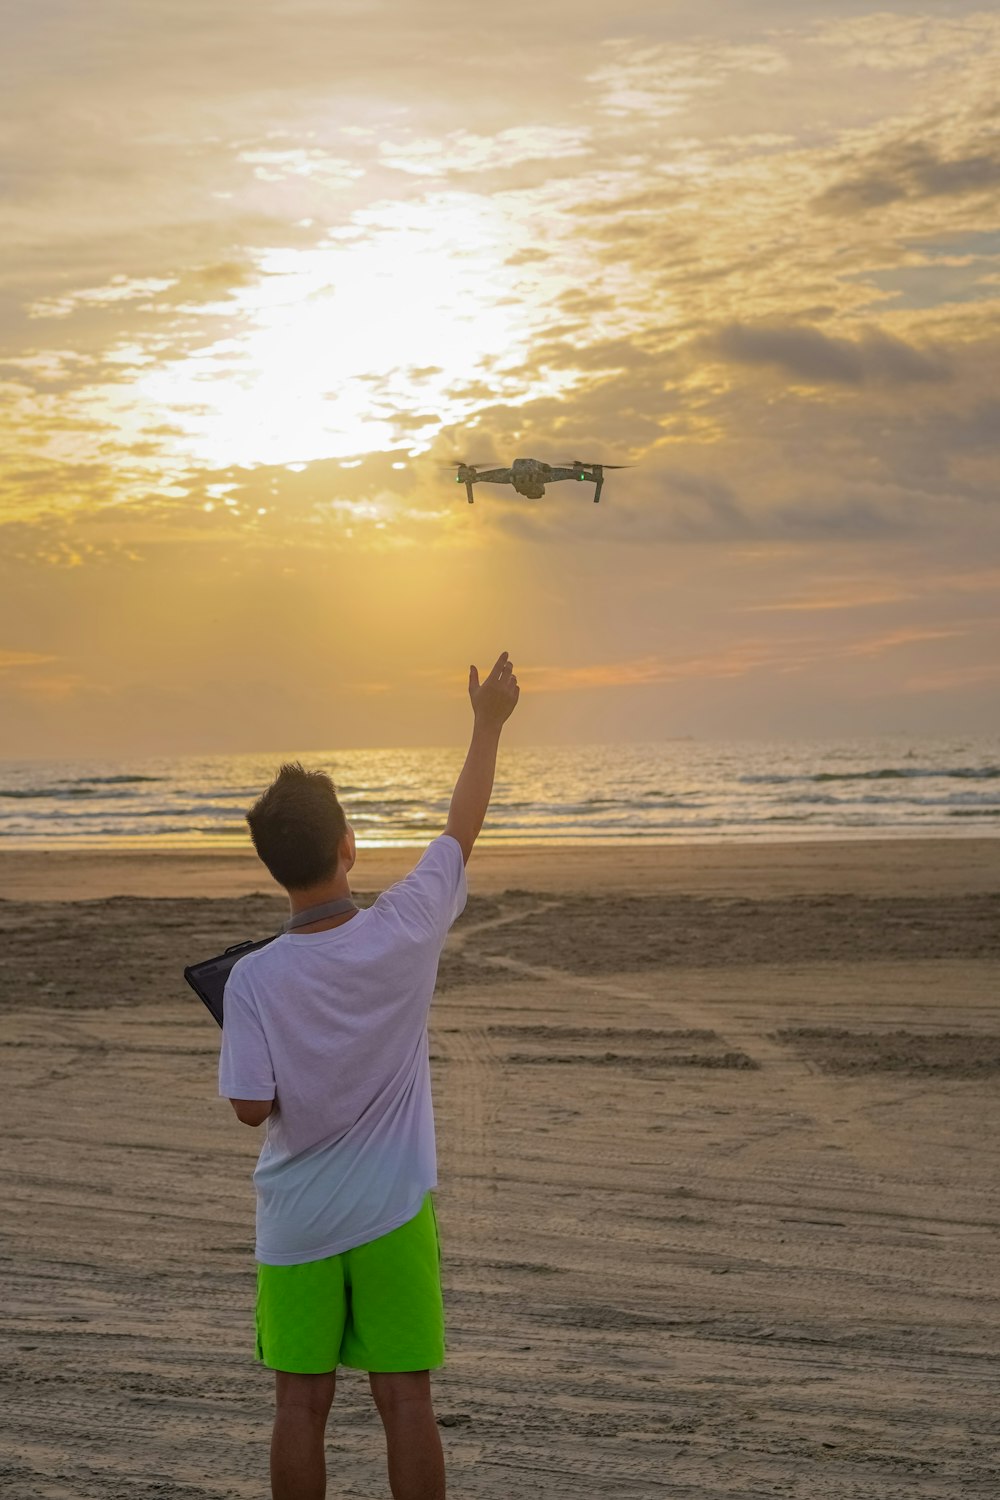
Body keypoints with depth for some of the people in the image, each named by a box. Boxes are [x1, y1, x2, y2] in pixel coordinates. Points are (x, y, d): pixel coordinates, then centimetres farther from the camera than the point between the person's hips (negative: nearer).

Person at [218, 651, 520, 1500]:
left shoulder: (254, 981, -14)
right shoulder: (404, 933, -12)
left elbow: (251, 1106, -11)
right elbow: (463, 829, 2)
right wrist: (489, 724, 14)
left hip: (296, 1224, 0)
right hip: (394, 1215, 0)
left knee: (300, 1406, 9)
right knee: (406, 1402, 6)